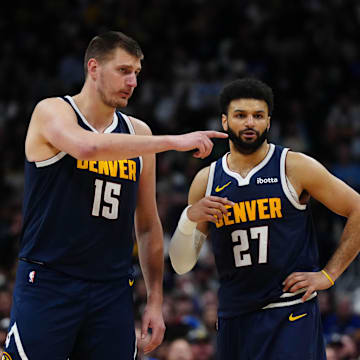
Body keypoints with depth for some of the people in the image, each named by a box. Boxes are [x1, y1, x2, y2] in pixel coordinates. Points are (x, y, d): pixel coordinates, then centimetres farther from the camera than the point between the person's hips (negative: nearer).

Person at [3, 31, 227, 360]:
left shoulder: (137, 132, 11)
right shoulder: (52, 112, -3)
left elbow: (148, 225, 17)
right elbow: (87, 147, -28)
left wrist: (155, 300, 11)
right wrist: (174, 142, -26)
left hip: (112, 291, 5)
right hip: (47, 282, -5)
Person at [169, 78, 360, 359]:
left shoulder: (295, 168, -2)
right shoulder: (206, 180, 8)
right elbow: (182, 265, 9)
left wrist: (328, 275, -3)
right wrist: (189, 218, -11)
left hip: (291, 317, -4)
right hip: (233, 318, 4)